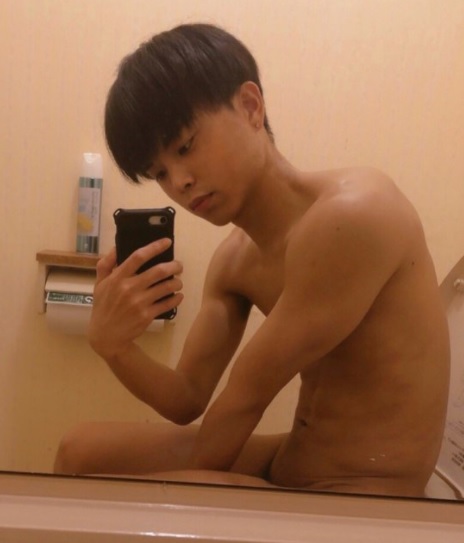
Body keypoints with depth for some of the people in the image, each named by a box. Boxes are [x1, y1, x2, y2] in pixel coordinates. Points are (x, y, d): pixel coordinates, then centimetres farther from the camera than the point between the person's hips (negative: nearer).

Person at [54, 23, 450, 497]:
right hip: (288, 465, 7)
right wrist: (112, 345, -17)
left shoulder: (353, 215, -25)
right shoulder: (234, 260, 0)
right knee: (81, 453, 7)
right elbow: (188, 401, 3)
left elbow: (248, 394, -18)